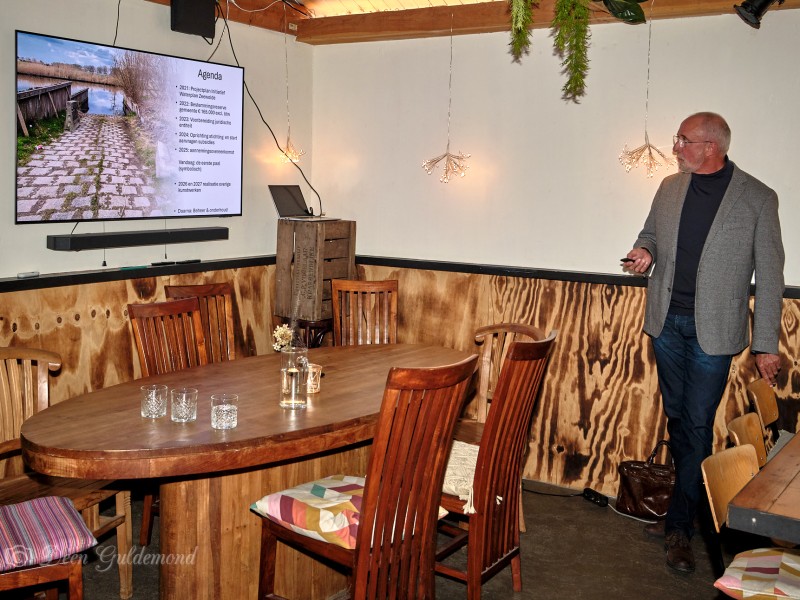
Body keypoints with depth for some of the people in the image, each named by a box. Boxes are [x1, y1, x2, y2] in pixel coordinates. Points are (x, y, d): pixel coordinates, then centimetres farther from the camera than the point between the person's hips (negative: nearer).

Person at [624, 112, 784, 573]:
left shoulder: (758, 199, -8)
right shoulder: (670, 188, 5)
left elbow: (769, 276, -6)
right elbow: (651, 234, 19)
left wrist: (767, 344, -8)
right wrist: (645, 252, -7)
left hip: (713, 329, -5)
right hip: (667, 321, 5)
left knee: (698, 425, -1)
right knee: (677, 416, 14)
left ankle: (680, 527, 10)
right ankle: (690, 499, 32)